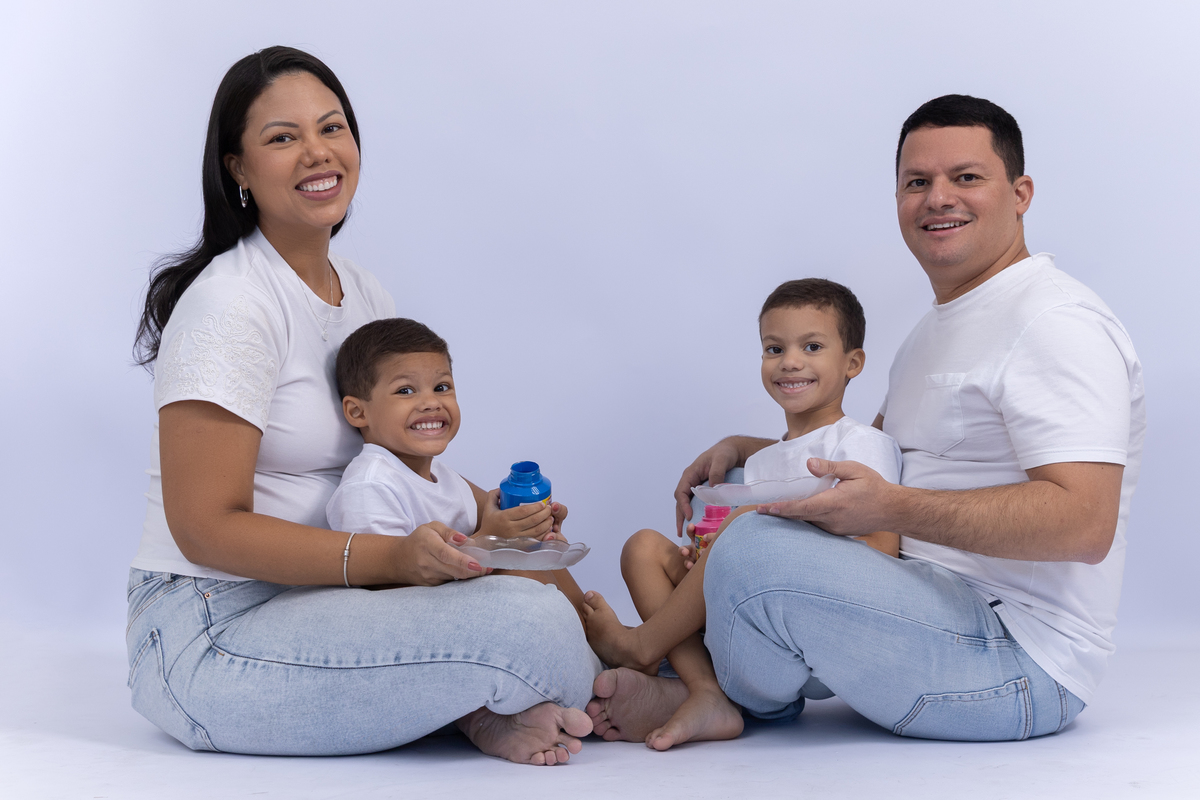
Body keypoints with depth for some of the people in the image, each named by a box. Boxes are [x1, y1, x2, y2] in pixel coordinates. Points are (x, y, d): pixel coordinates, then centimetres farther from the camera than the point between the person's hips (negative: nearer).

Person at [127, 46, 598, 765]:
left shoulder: (364, 294, 11)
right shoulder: (230, 303, -16)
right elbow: (205, 527, -20)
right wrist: (389, 557, -28)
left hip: (313, 601, 9)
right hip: (212, 633, -9)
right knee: (532, 627, -23)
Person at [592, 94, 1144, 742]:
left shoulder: (1058, 324, -15)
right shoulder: (939, 329, 18)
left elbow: (1084, 523, -27)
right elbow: (870, 458, 28)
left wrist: (893, 507, -30)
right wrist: (745, 448, 12)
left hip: (1023, 659, -11)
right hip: (937, 604, 11)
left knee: (755, 550, -26)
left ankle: (722, 702, 2)